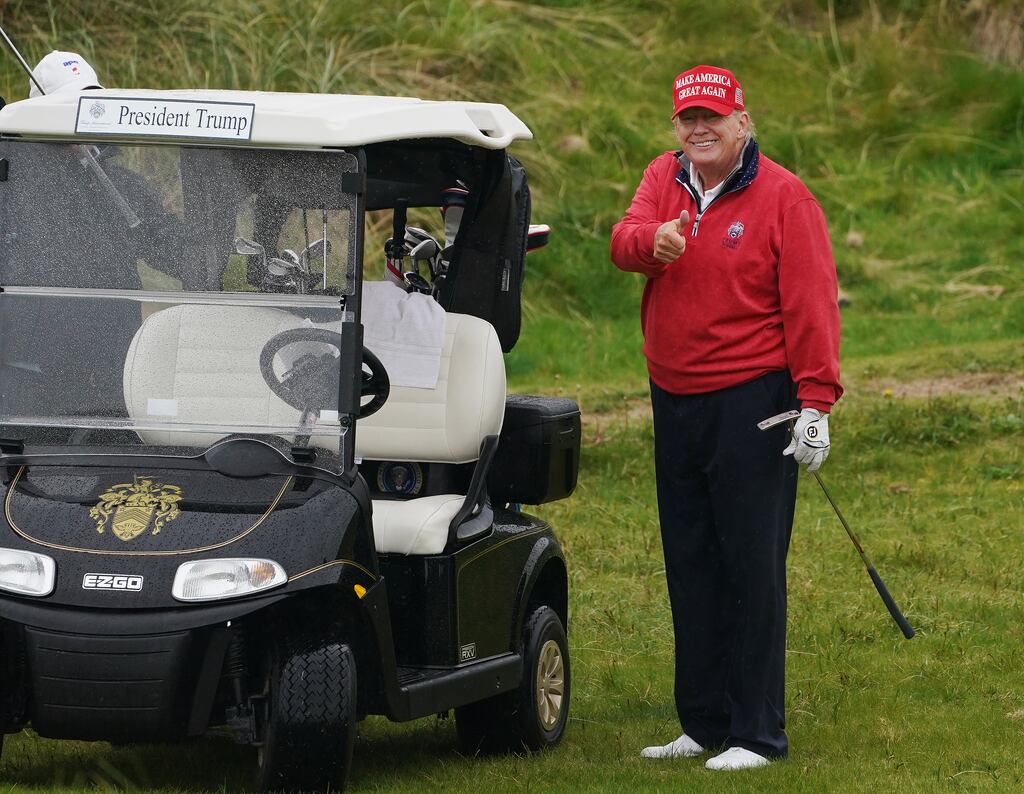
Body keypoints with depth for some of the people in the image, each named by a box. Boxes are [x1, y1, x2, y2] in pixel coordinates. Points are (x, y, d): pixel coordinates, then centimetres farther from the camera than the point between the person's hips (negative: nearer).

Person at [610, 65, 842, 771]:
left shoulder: (784, 197, -7)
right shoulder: (665, 178, 10)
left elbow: (810, 304, -10)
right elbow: (623, 241, -5)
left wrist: (816, 400, -17)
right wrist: (652, 241, -29)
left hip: (751, 406, -6)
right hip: (675, 403, 6)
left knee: (753, 568, -6)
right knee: (691, 567, 11)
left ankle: (758, 734, -3)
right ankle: (703, 724, 18)